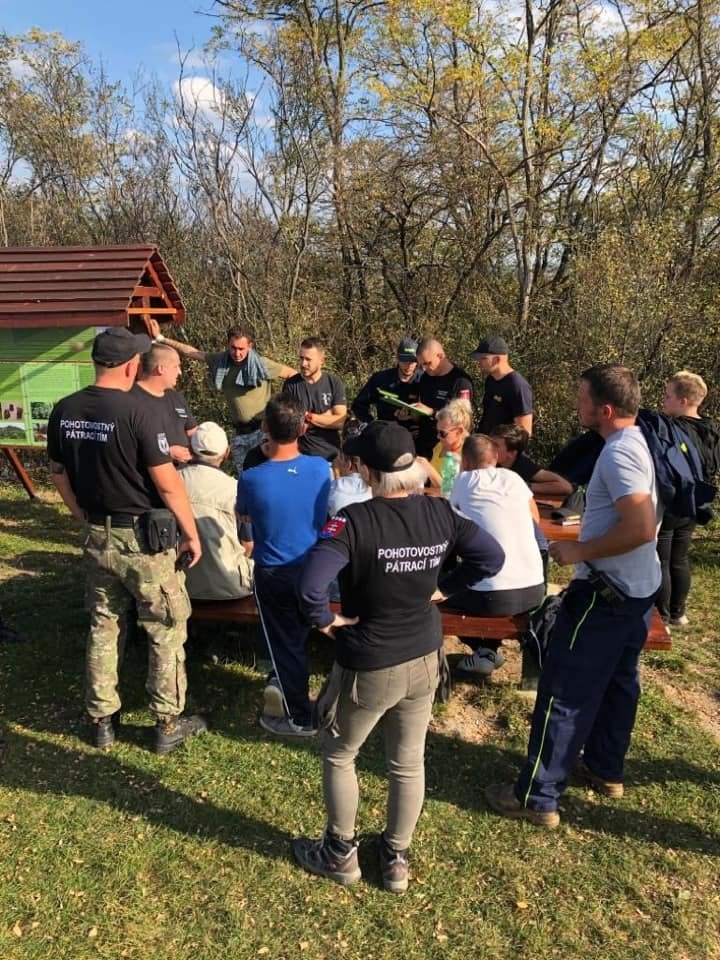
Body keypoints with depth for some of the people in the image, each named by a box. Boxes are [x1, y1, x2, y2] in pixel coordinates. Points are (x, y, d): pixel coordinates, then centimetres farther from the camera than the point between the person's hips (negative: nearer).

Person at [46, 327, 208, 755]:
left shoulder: (64, 411, 1)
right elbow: (167, 483, -18)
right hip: (144, 538, -6)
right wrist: (192, 533, -7)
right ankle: (168, 724, 19)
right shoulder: (137, 411, -20)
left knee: (104, 628, 19)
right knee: (167, 631, 9)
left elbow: (59, 474, 11)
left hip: (98, 538, 6)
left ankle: (102, 720, 30)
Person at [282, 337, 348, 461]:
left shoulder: (334, 382, -4)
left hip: (330, 454, 1)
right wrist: (325, 417, -11)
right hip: (300, 454, -1)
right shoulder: (291, 385, -5)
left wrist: (308, 416, -12)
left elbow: (340, 421, -10)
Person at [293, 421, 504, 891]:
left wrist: (327, 619, -15)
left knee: (339, 756, 21)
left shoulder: (355, 520, -26)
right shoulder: (440, 513, -9)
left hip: (369, 666, -5)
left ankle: (341, 854, 38)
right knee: (409, 763, 20)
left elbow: (311, 589, -35)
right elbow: (493, 557, 2)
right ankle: (397, 860, 39)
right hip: (424, 660, 5)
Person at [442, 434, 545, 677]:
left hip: (494, 597, -5)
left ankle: (484, 652, 17)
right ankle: (490, 648, 26)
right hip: (535, 590, 5)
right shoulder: (513, 478, 11)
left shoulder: (465, 480, 3)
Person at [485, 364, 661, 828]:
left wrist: (579, 551, -21)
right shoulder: (641, 441, 7)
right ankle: (606, 768, 39)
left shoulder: (619, 453, -23)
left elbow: (641, 528, -32)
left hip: (608, 591, -10)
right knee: (618, 680, 22)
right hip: (640, 587, 10)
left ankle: (538, 797, 9)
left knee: (565, 693, -1)